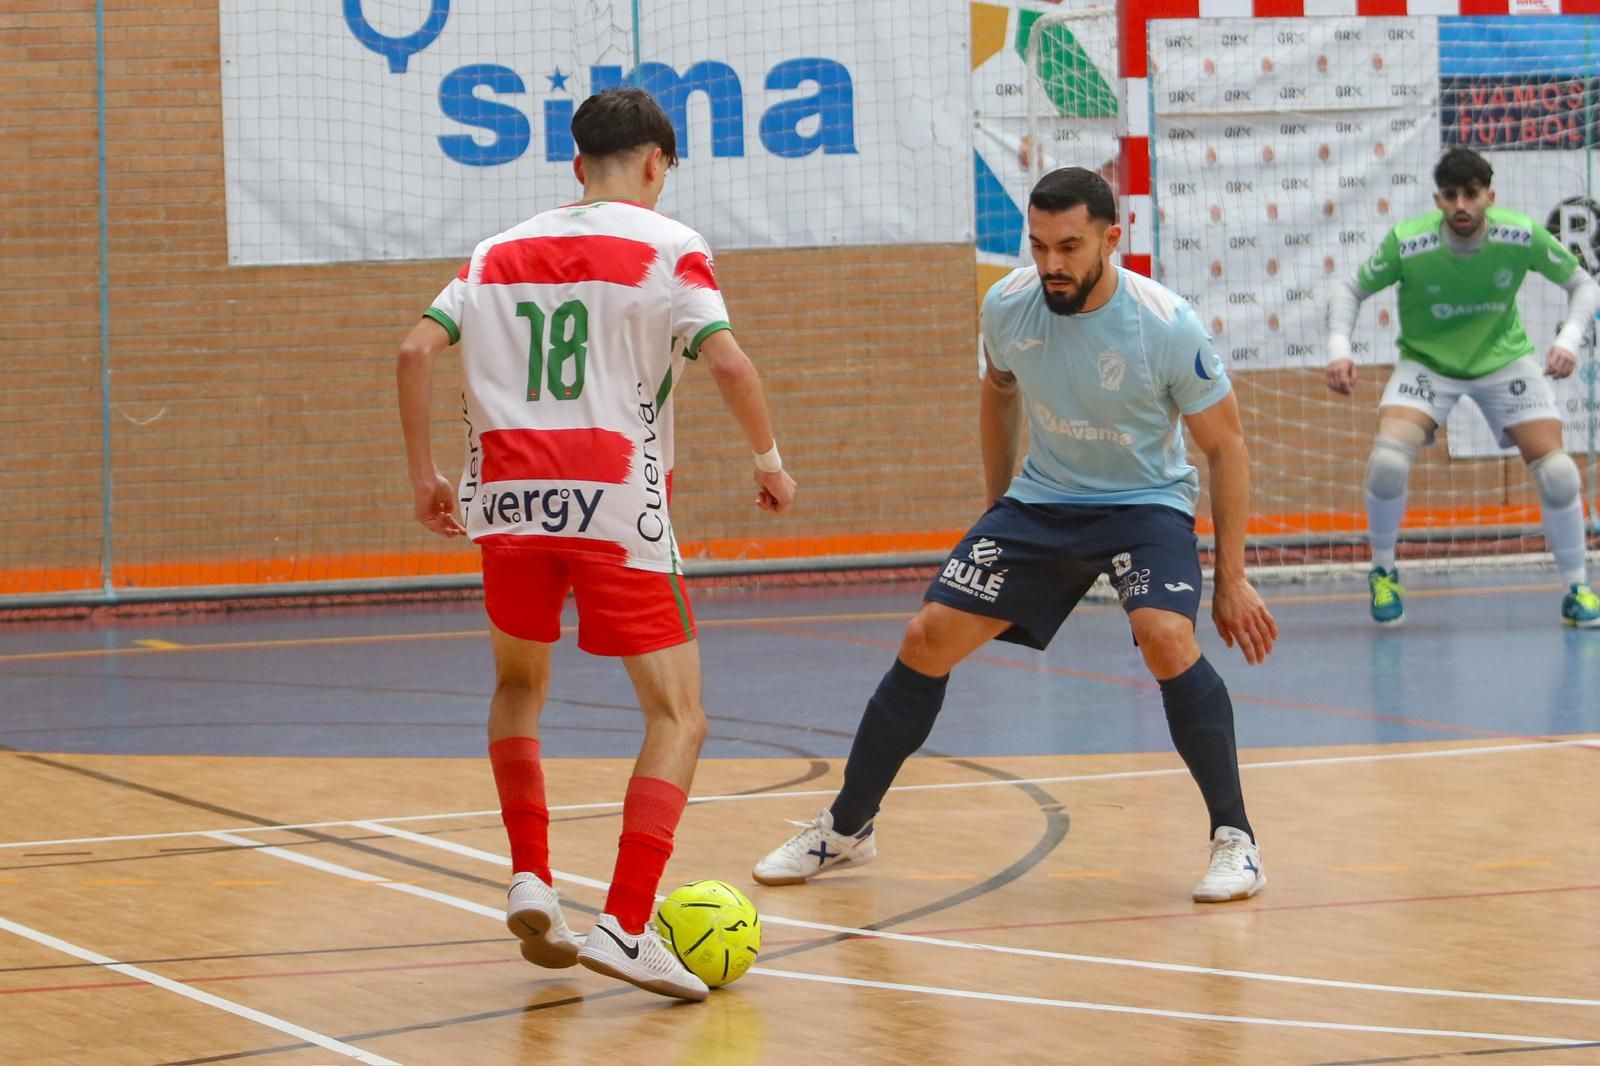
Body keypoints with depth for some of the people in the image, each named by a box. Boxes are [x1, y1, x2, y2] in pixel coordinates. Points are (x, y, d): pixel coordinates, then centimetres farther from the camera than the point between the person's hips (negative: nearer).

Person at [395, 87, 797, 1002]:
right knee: (678, 717, 1)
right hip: (617, 507, -4)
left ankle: (531, 879, 15)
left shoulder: (501, 253, 16)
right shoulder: (666, 247, 3)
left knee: (519, 688, 28)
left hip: (510, 502, 4)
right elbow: (727, 360, -10)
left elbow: (417, 352, 8)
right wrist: (770, 458, 4)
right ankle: (625, 925, -13)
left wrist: (425, 475, 16)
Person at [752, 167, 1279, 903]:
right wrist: (995, 505, 18)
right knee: (928, 637, -4)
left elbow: (1226, 447, -12)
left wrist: (1231, 578, -12)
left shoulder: (1167, 327, -24)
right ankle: (846, 827, 14)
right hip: (1041, 498, 4)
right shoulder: (1008, 306, -13)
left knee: (1166, 637, -31)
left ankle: (1234, 840, -15)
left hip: (1145, 503, -4)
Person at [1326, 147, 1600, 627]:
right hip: (1427, 361, -1)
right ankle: (1383, 573, 3)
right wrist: (1339, 347, -25)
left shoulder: (1523, 237, -22)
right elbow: (1351, 289, -9)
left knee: (1556, 471, -12)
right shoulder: (1407, 243, -25)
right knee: (1387, 459, -24)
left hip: (1504, 359, 1)